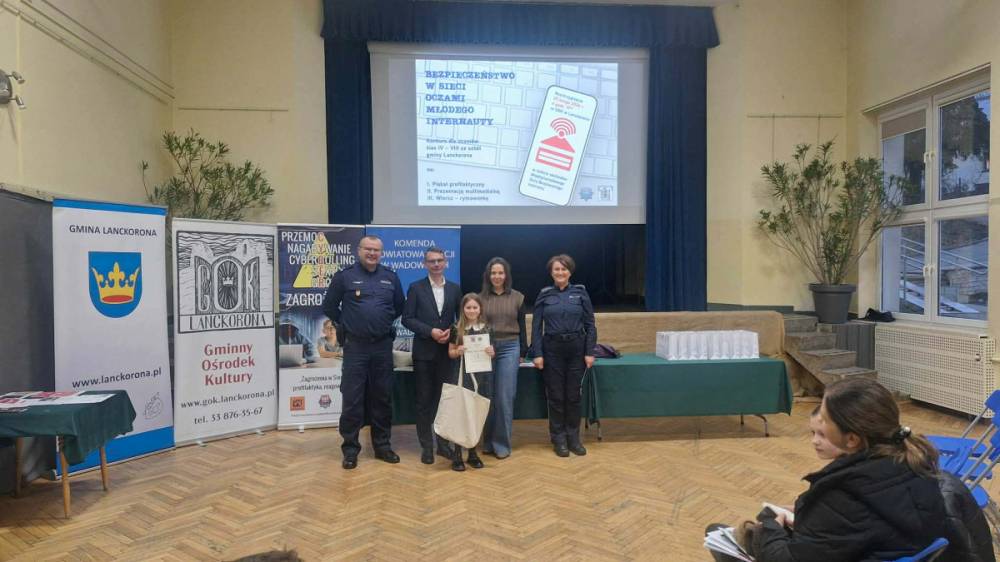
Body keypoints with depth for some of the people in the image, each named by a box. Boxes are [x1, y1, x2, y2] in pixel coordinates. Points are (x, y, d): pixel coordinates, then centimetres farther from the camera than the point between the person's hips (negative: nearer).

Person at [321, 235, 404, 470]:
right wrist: (347, 324, 9)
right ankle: (350, 448, 11)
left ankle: (382, 445, 22)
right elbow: (329, 306, 6)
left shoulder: (391, 277, 6)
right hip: (355, 346, -3)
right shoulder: (344, 276, -3)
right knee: (352, 398, 0)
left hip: (383, 346, 3)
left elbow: (399, 307, 18)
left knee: (382, 397, 10)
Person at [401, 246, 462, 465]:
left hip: (447, 351, 2)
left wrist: (451, 332, -9)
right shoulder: (416, 288, 0)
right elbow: (407, 318, -5)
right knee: (424, 400, 4)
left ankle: (443, 443, 19)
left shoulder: (455, 288, 8)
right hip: (424, 352, -2)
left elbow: (461, 318, 10)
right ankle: (426, 446, 13)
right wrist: (430, 331, -15)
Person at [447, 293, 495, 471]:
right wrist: (458, 351, -15)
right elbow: (450, 353, 5)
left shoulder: (487, 328, 5)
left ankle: (472, 452, 20)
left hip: (483, 374, 2)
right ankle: (457, 454, 7)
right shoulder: (457, 328, 0)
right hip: (463, 374, -2)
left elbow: (492, 353, 11)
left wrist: (492, 352, -11)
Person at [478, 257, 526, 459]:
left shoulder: (517, 298, 6)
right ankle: (488, 442, 18)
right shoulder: (481, 298, 4)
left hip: (509, 348, 0)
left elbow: (522, 327, 9)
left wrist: (522, 353, 8)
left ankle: (502, 443, 9)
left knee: (505, 397, -1)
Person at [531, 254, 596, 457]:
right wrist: (537, 354, -7)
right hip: (552, 349, 0)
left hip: (576, 348, 0)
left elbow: (590, 325, 1)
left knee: (574, 395, 6)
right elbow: (536, 327, 1)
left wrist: (590, 352, -5)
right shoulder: (544, 295, 3)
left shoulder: (580, 293, 2)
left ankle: (574, 438, 20)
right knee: (556, 396, 5)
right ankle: (559, 439, 18)